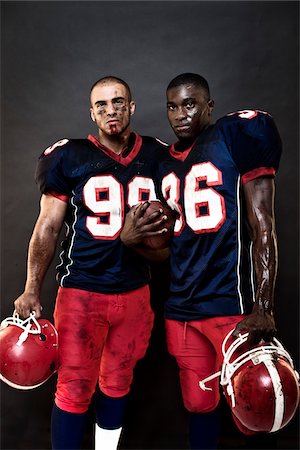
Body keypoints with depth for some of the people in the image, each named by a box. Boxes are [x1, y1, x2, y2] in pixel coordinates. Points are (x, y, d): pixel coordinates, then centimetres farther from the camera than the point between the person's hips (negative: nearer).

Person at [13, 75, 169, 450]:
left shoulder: (157, 157, 5)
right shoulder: (70, 157, -4)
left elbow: (169, 219, 16)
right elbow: (48, 227, -2)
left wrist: (157, 224, -8)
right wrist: (32, 291, -7)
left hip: (135, 291, 3)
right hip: (82, 291, -3)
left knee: (117, 383, 16)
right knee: (74, 390, 3)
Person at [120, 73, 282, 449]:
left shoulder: (238, 136, -5)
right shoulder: (165, 164, 13)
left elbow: (262, 228, -10)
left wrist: (263, 310, -17)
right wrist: (132, 237, -1)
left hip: (232, 306, -5)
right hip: (181, 309, 6)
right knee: (198, 404, 16)